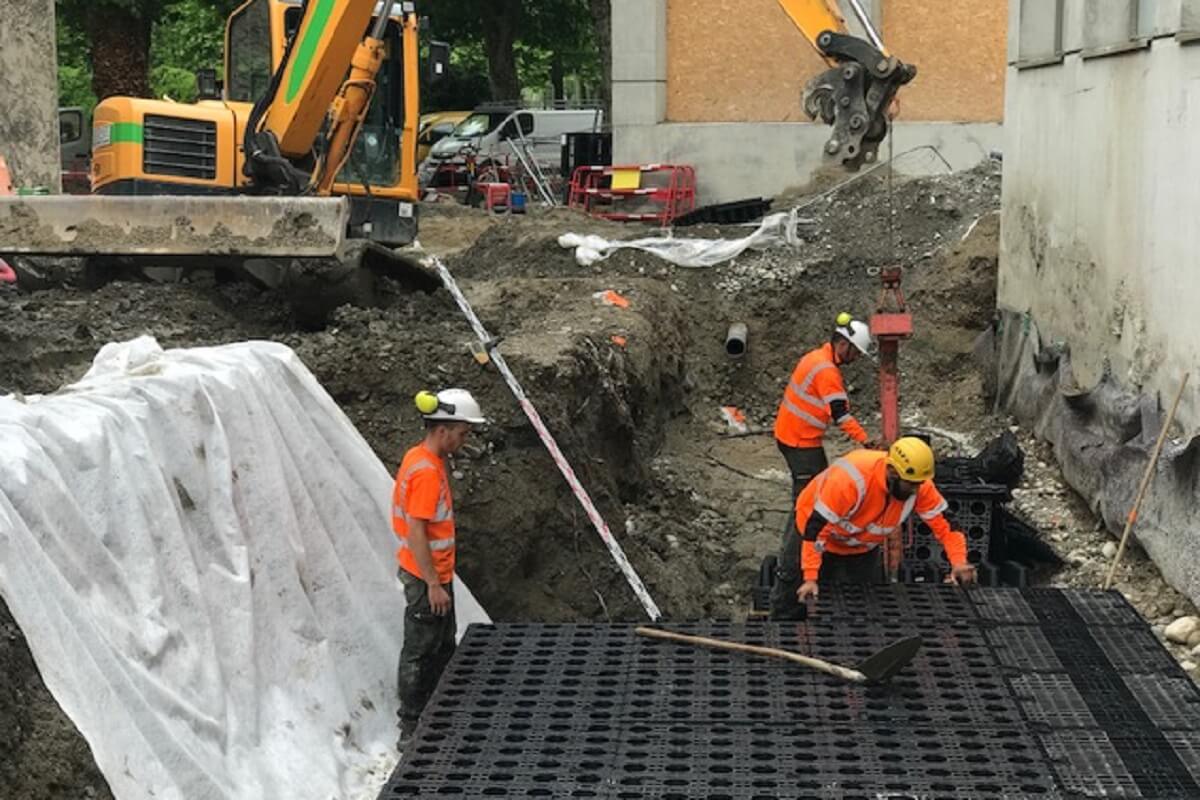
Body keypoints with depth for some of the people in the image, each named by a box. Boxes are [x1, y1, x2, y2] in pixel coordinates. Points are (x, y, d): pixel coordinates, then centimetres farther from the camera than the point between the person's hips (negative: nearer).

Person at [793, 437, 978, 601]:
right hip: (827, 542, -5)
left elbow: (944, 522, -15)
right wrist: (810, 579, -41)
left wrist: (958, 562, -31)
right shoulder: (851, 479, -42)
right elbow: (815, 529, -38)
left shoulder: (920, 486, -26)